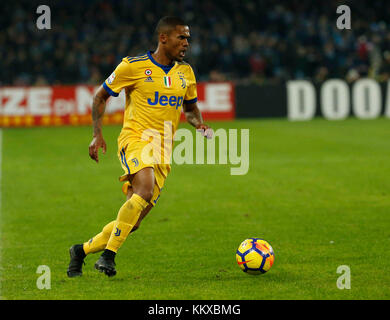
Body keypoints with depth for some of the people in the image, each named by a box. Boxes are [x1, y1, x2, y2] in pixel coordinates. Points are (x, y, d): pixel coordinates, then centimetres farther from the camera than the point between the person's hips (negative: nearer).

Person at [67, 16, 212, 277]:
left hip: (163, 151, 5)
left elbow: (190, 107, 27)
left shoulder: (185, 72, 13)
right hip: (135, 139, -5)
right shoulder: (134, 66, -3)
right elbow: (101, 96, 7)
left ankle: (82, 250, 21)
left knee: (132, 222, 0)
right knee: (145, 190, -34)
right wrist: (97, 134, -4)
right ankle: (109, 254, -27)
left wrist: (199, 123, 5)